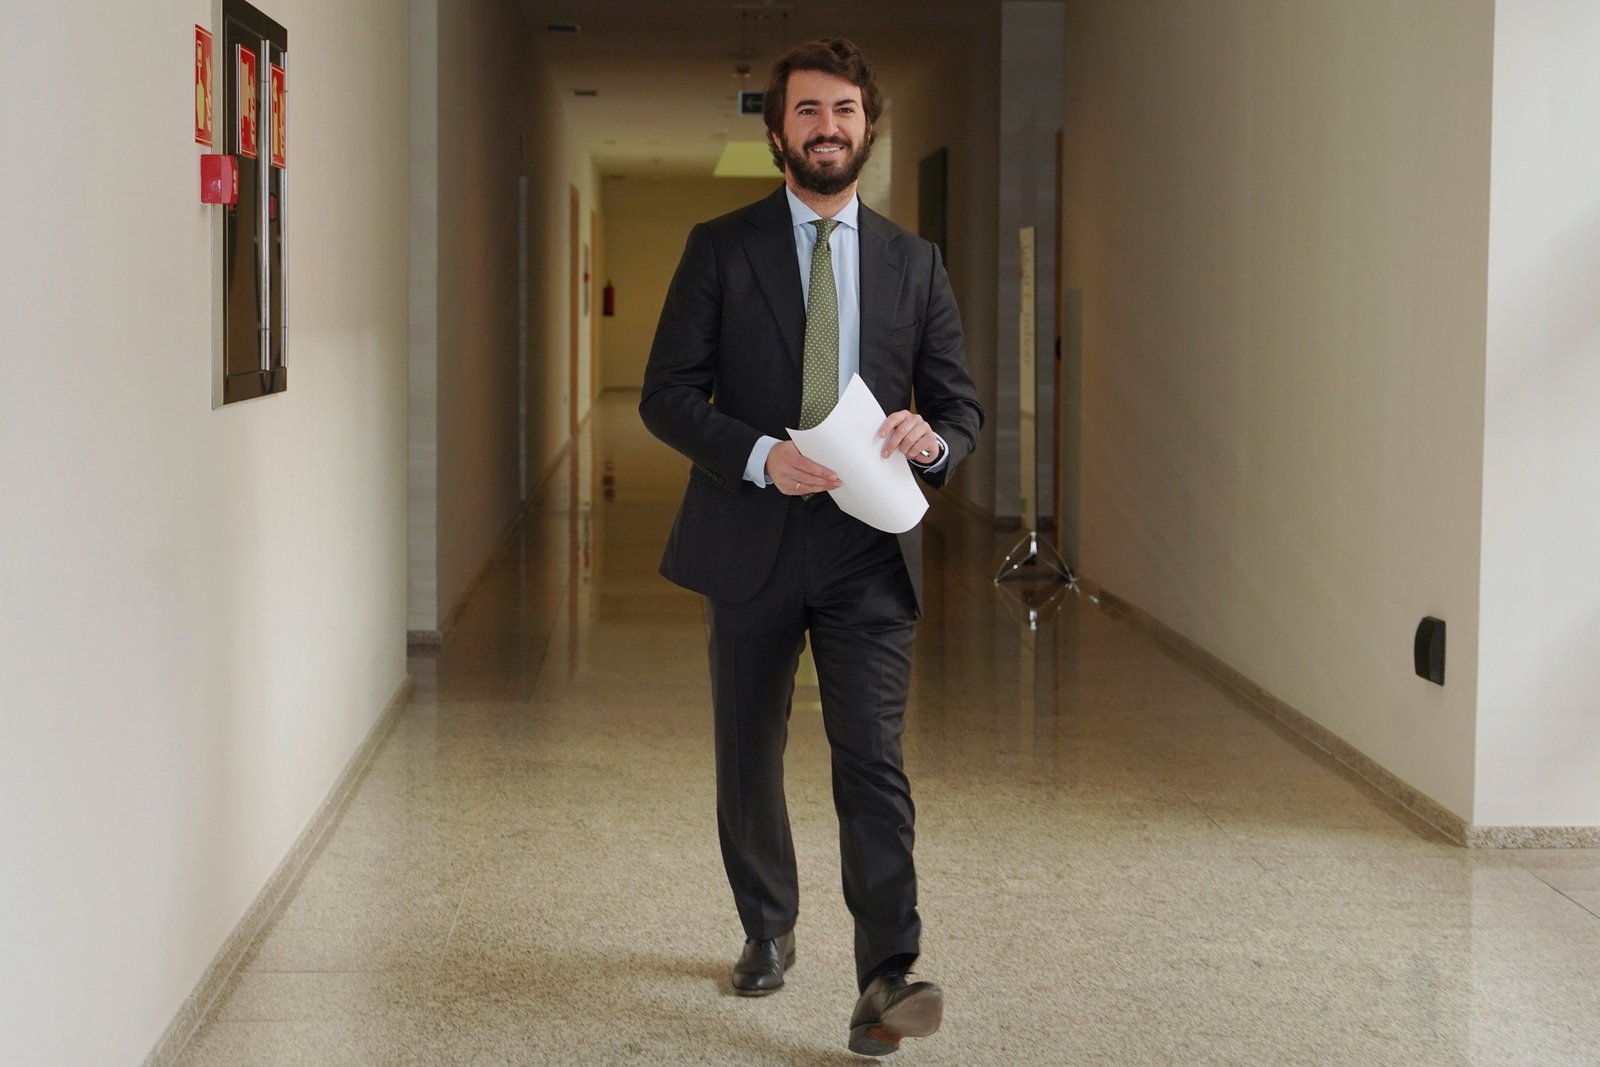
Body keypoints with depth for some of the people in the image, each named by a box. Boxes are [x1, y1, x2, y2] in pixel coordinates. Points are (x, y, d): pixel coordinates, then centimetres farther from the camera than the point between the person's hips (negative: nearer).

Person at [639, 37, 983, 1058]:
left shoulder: (914, 263, 8)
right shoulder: (721, 248, 2)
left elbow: (962, 403, 11)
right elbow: (667, 393, -3)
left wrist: (933, 439, -13)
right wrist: (760, 456, -19)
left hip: (868, 551, 0)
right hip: (751, 546, 0)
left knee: (874, 762, -12)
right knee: (750, 760, 13)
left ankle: (886, 984, -15)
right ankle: (768, 931, 35)